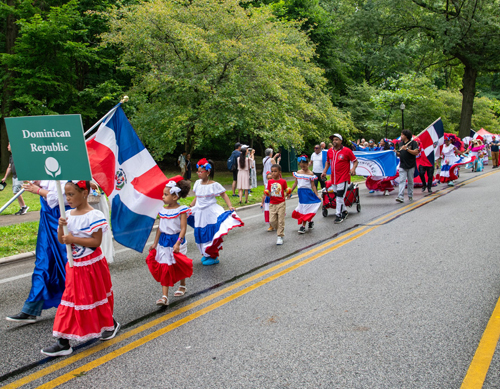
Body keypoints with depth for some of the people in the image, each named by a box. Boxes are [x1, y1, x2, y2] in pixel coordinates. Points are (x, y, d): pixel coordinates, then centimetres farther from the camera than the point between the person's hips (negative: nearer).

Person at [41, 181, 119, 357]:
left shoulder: (94, 215, -18)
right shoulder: (68, 214, 4)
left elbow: (96, 241, -21)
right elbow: (61, 240, 6)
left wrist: (73, 239, -24)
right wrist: (61, 226, -13)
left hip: (92, 264, -7)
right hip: (74, 265, 7)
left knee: (97, 296, 7)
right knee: (71, 298, 11)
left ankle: (110, 324, 30)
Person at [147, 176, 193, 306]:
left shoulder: (181, 210, -12)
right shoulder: (162, 210, 3)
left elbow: (183, 228, -16)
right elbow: (160, 227, 11)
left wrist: (177, 243, -25)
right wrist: (155, 242, 14)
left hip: (176, 241, -4)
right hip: (163, 241, 4)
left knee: (179, 266, 14)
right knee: (163, 268, 0)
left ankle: (182, 286, 40)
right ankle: (164, 296, -1)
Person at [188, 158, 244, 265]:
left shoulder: (214, 185, -11)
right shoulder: (198, 183, 6)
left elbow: (224, 195, -7)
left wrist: (230, 206, -19)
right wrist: (190, 207, 19)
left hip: (211, 213, -6)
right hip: (200, 212, 6)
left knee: (211, 234, -5)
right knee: (201, 235, 11)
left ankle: (214, 257, 9)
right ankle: (206, 254, 29)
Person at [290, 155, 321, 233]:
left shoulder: (310, 174, -7)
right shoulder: (298, 172, 6)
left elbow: (313, 185, -5)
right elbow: (295, 183, 14)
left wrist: (317, 195, -8)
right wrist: (290, 192, 14)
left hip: (308, 192, -5)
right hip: (300, 192, 5)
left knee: (305, 209, -4)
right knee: (302, 208, 8)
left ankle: (303, 226, 0)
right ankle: (310, 221, 27)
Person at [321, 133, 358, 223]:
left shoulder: (347, 151, -8)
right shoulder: (330, 151, 8)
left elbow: (355, 161, -2)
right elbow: (328, 162, 22)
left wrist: (353, 168, -20)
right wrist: (325, 171, 10)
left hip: (343, 178, -6)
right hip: (334, 178, 6)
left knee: (340, 196, -9)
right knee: (337, 196, 14)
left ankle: (339, 215, 1)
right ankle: (344, 211, 34)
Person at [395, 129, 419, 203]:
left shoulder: (413, 143, -4)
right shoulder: (401, 143, 14)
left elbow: (416, 152, -15)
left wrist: (407, 149, -20)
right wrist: (397, 153, -2)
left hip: (411, 166, -4)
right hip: (402, 166, 4)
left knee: (410, 181, 8)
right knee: (402, 181, -8)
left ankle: (410, 196, 22)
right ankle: (401, 197, -16)